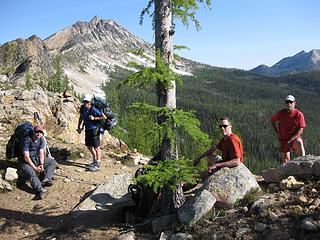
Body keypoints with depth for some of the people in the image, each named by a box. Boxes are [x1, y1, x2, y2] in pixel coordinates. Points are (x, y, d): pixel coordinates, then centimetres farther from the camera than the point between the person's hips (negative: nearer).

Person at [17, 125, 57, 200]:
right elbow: (26, 157, -21)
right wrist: (35, 168, -23)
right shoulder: (27, 140, -19)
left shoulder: (41, 139, 1)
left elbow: (41, 153, 1)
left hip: (36, 159, 7)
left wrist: (41, 164, -15)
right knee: (31, 173, -35)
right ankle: (39, 191, -56)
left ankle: (46, 179, -27)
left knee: (53, 162, -6)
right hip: (25, 161, -7)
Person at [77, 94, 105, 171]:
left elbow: (104, 117, -16)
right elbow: (81, 117, 15)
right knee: (89, 146, 20)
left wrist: (94, 118, -23)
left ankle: (97, 165, 7)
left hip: (94, 130, -8)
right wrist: (79, 127, 10)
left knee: (96, 147, -2)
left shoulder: (94, 110, -22)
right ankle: (95, 160, 40)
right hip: (87, 129, 8)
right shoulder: (82, 108, -2)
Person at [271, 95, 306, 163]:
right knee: (285, 160, 0)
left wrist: (292, 138, -20)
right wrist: (277, 132, 6)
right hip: (283, 139, 2)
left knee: (299, 143, -36)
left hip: (295, 138, -2)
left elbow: (301, 129, -11)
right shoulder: (281, 113, -2)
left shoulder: (299, 114, -8)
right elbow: (272, 120, 15)